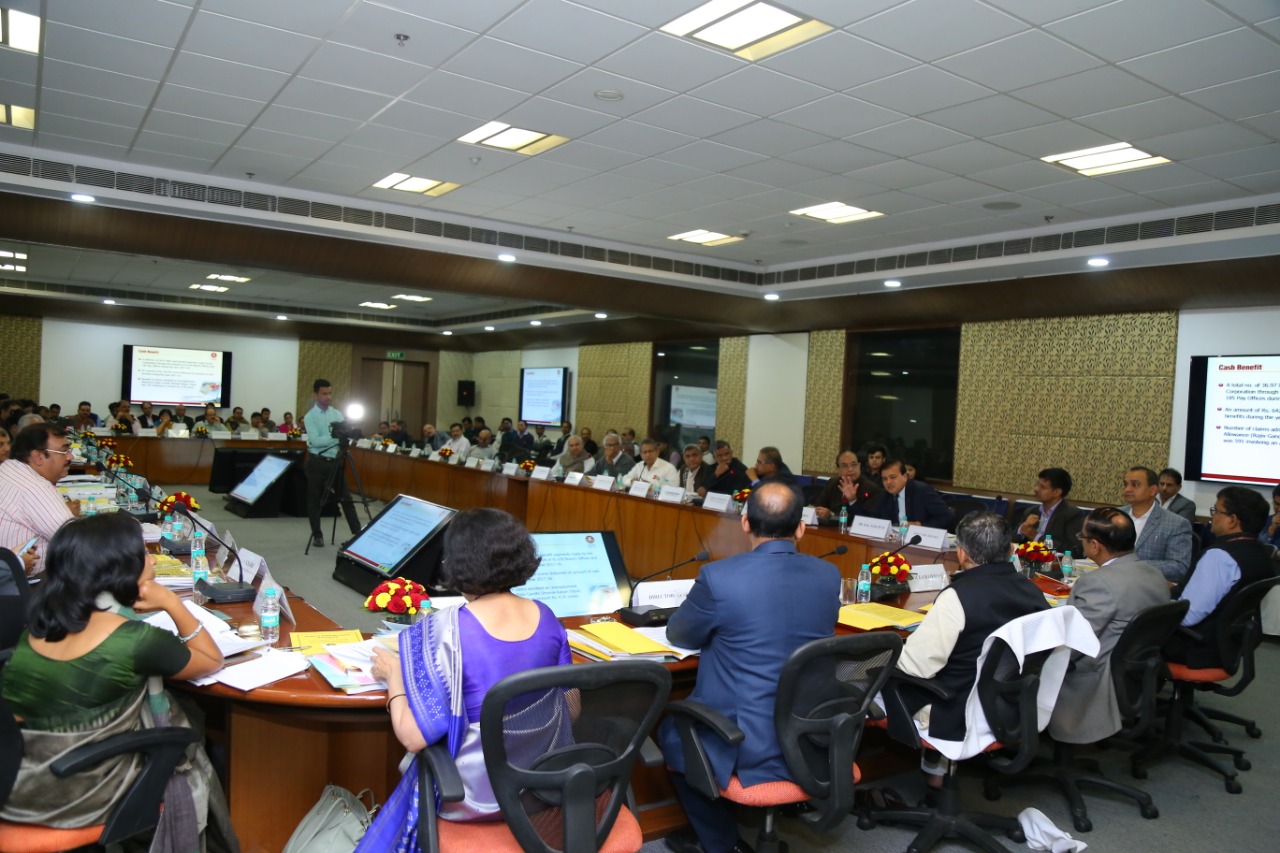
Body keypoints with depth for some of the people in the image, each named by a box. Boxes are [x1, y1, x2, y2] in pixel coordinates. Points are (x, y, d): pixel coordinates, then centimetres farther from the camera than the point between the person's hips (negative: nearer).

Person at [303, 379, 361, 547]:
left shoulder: (337, 414, 9)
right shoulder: (310, 416, -6)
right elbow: (315, 441, -18)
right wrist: (337, 437, -21)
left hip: (335, 461, 4)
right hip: (317, 462, -3)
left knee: (346, 498, 3)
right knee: (315, 500, 6)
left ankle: (358, 533, 4)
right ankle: (317, 535, 17)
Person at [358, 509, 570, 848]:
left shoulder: (445, 630, -24)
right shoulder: (546, 617, -7)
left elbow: (415, 737, -24)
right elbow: (568, 705, 4)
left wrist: (394, 674, -7)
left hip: (477, 792, -5)